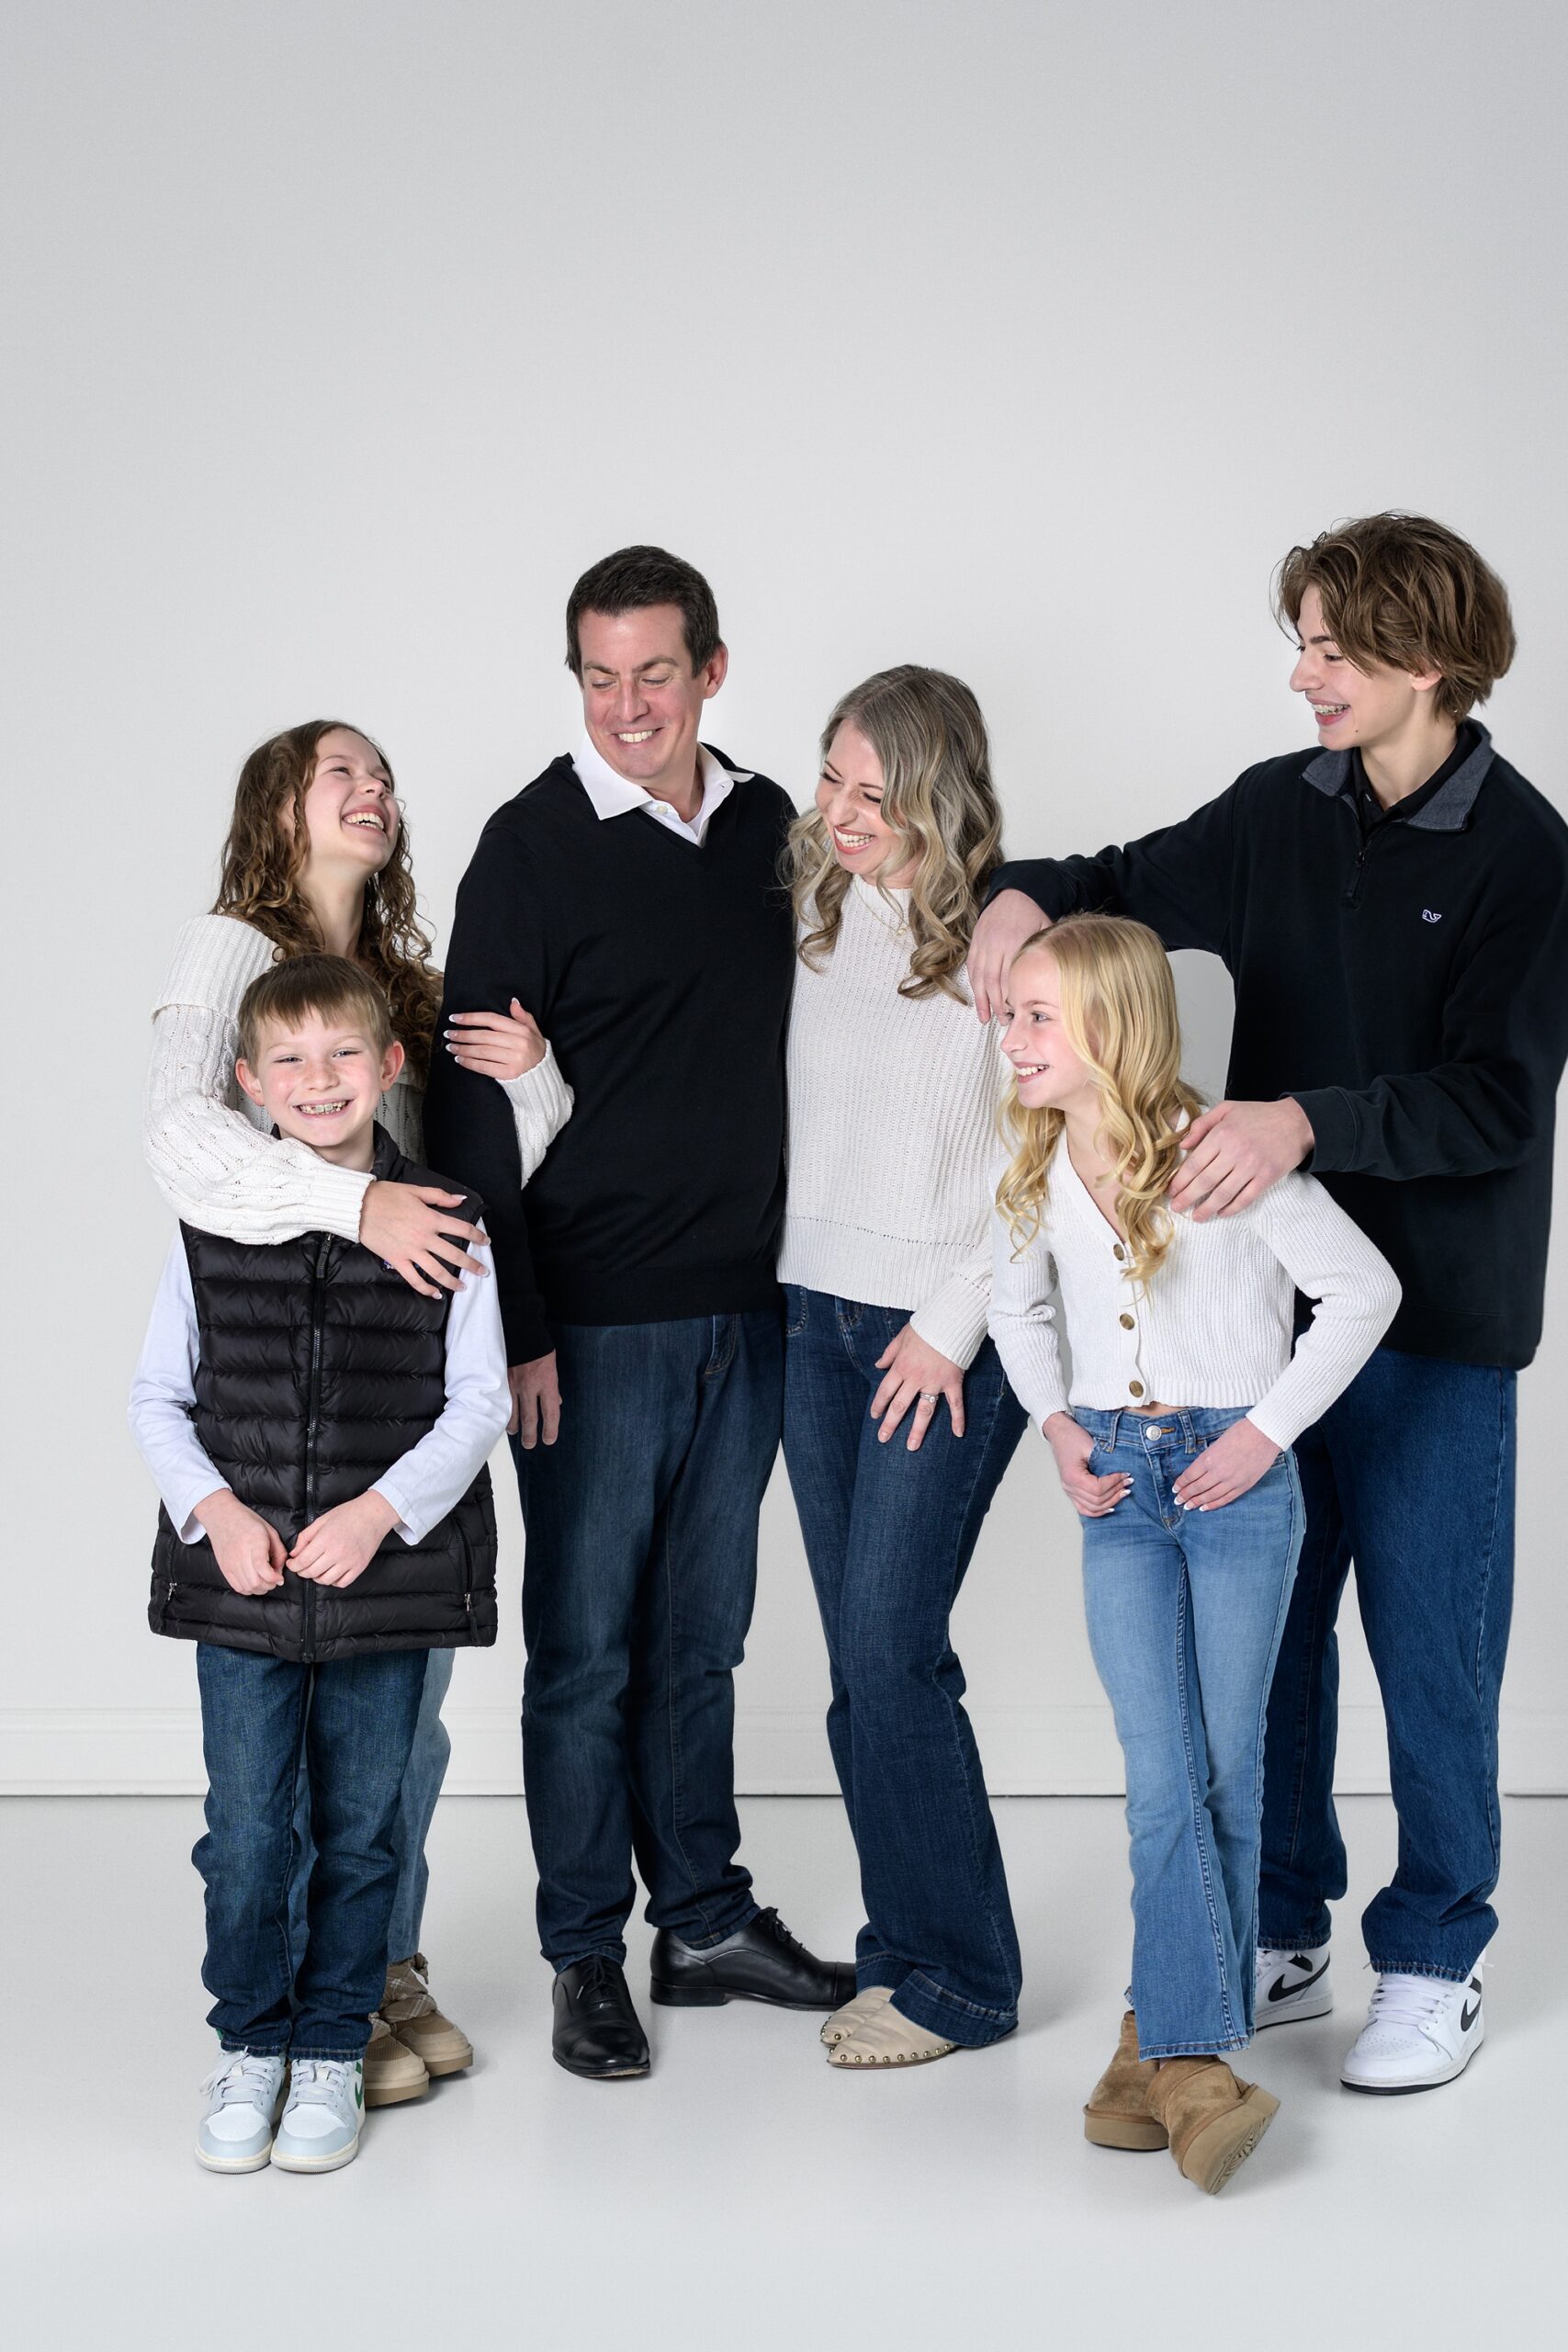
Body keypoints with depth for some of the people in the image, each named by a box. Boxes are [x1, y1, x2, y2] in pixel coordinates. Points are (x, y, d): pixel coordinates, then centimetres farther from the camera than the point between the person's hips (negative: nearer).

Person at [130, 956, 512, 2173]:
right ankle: (251, 2041, 22)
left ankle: (333, 2049, 24)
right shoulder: (213, 1226, 1)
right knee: (246, 1832, 3)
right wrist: (215, 1509, -10)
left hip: (390, 1579, -1)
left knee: (361, 1833, 8)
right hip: (240, 1579, 1)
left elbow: (479, 1400, -3)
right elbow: (158, 1397, 6)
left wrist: (381, 1510, -14)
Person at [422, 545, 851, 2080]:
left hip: (746, 1311, 5)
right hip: (596, 1319, -5)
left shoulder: (767, 824, 8)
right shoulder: (536, 846, -8)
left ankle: (705, 1920, 26)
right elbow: (474, 1098, -9)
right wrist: (517, 1325, -13)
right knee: (587, 1646, 4)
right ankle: (587, 1955, 15)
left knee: (701, 1635, 15)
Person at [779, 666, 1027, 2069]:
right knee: (866, 1655, 8)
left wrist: (954, 1322, -11)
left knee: (887, 1646, -8)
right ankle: (905, 1946, 18)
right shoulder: (814, 908, 6)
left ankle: (958, 1978, 4)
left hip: (950, 1333, -6)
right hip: (814, 1313, 6)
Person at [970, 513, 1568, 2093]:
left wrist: (1305, 1118, -31)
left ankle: (1434, 1960, 20)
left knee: (1428, 1648, 4)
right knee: (1257, 1630, 11)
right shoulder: (1281, 812, 4)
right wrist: (1032, 893, -6)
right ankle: (1282, 1933, 26)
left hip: (1435, 1320, -5)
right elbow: (1135, 890, 16)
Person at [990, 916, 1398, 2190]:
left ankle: (1169, 2039, 13)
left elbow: (1366, 1288, -9)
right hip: (1118, 1483, 4)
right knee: (1162, 1780, -5)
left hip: (1235, 1477, -3)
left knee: (1223, 1774, 3)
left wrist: (1266, 1431, -10)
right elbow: (1017, 1303, 22)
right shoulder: (1040, 1168, 2)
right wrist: (1058, 1429, 9)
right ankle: (1195, 2057, -8)